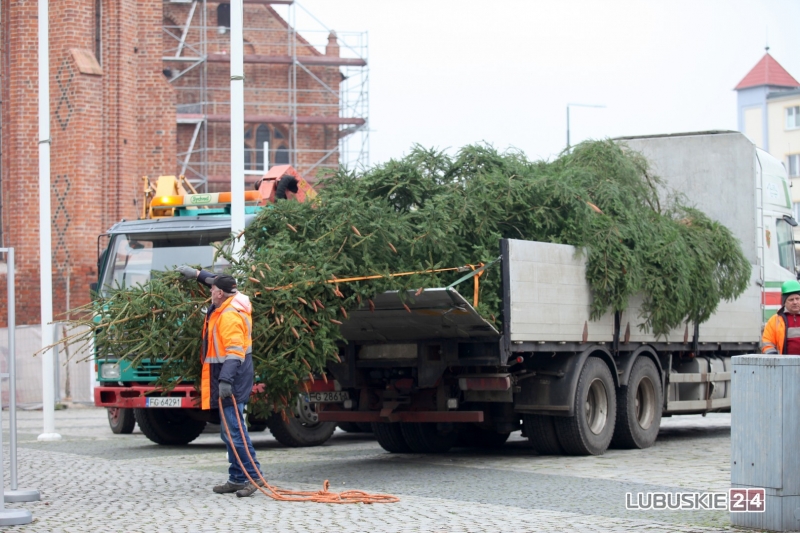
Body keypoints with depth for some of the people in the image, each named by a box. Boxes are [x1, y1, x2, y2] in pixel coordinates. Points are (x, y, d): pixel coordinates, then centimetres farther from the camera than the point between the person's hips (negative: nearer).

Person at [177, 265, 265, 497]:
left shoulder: (229, 316, -21)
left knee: (234, 430, -11)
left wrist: (226, 380, -33)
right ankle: (237, 478, 17)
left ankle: (254, 476, -10)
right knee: (229, 431, 13)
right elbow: (218, 281, 30)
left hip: (232, 379, -11)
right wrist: (197, 274, 35)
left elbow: (235, 352, -28)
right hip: (227, 377, 11)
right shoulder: (235, 301, 9)